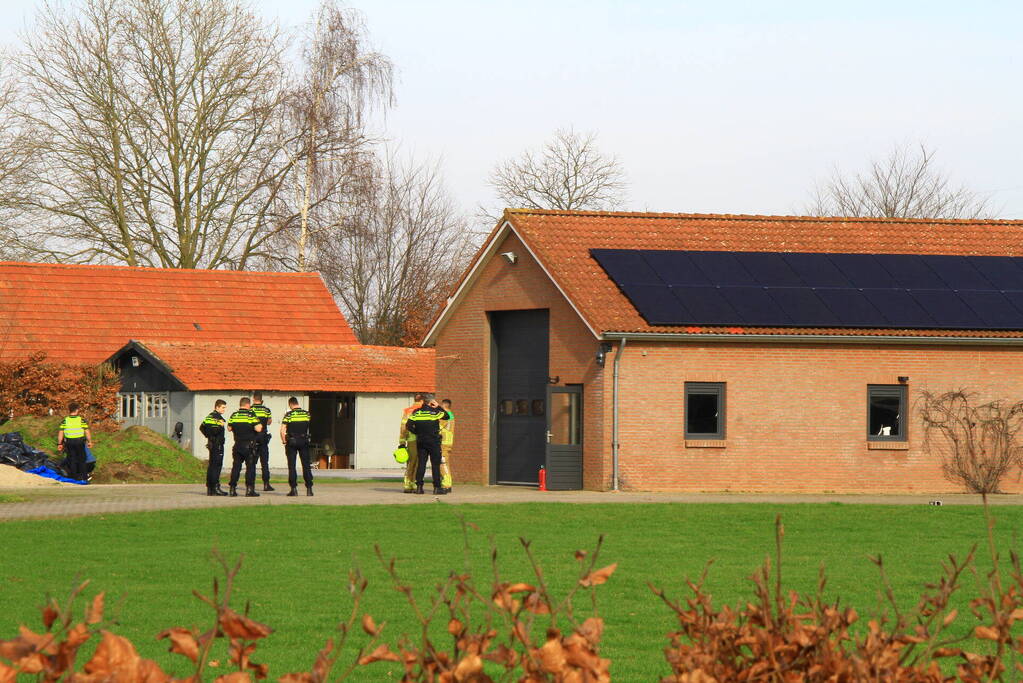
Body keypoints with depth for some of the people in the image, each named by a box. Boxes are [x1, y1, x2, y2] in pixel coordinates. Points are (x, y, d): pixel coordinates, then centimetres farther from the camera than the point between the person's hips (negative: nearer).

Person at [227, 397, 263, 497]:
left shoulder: (234, 415, 3)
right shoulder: (251, 415, -10)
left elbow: (229, 428, 13)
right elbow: (258, 429, -16)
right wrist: (260, 425, 5)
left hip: (238, 444, 4)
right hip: (250, 445, -4)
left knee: (236, 466, 10)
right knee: (250, 467, -1)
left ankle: (232, 488, 8)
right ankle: (249, 489, -6)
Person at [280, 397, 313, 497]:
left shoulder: (289, 414, -8)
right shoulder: (307, 414, 3)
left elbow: (282, 430, -11)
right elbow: (310, 427, 8)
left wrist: (284, 440, 1)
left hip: (291, 441, -3)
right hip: (304, 441, 3)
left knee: (292, 466, 3)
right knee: (306, 466, 6)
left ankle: (294, 488, -1)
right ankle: (309, 488, 2)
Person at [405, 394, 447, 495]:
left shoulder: (416, 412, 4)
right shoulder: (434, 412, -7)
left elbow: (408, 425, 1)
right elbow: (446, 415, 6)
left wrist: (417, 432, 12)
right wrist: (438, 406, 12)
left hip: (420, 441, 4)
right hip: (433, 441, -4)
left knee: (421, 463, 7)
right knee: (435, 464, 1)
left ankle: (419, 486, 3)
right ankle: (437, 487, 0)